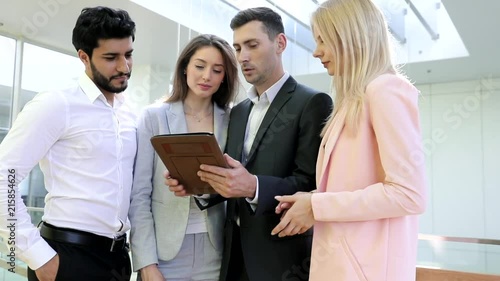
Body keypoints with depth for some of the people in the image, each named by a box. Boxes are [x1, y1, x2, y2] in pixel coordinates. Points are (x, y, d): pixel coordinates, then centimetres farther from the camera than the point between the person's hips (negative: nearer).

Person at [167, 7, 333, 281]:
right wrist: (198, 182, -8)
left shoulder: (313, 103, -9)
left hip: (283, 258, -6)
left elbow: (311, 185, -16)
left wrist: (254, 187, -30)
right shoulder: (237, 112, 13)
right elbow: (230, 179, 11)